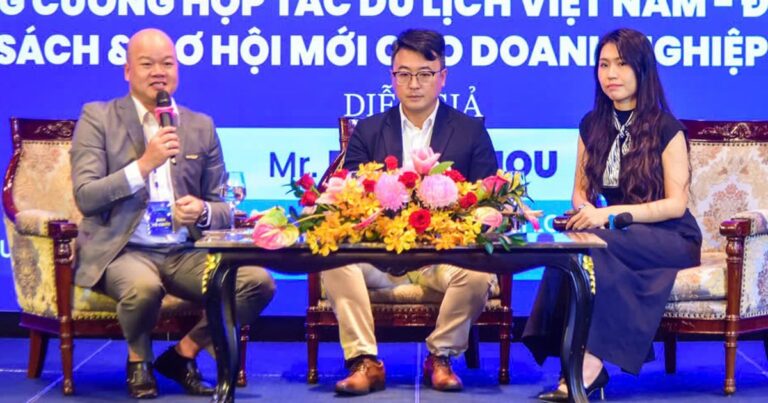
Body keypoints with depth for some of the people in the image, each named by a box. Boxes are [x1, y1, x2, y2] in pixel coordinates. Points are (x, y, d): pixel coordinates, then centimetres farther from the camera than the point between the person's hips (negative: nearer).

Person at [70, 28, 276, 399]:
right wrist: (144, 164, -19)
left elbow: (223, 207, 15)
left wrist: (203, 212, -10)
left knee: (258, 282, -20)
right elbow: (85, 197, -8)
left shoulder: (201, 126, 12)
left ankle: (183, 353, 3)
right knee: (143, 286, -37)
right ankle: (138, 360, -2)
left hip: (185, 253, 4)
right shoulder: (97, 118, 2)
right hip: (121, 250, -4)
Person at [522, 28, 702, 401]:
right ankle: (587, 364, -34)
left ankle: (588, 361, -33)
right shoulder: (592, 125, 9)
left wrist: (610, 214, -23)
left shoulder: (666, 129, -6)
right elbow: (580, 190, 15)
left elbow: (676, 204, -11)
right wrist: (586, 209, -11)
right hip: (613, 233, 4)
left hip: (671, 238, -4)